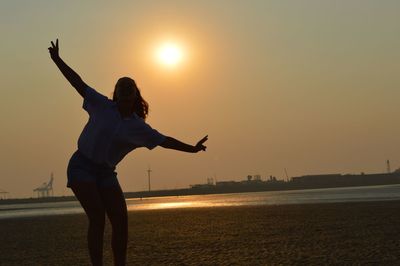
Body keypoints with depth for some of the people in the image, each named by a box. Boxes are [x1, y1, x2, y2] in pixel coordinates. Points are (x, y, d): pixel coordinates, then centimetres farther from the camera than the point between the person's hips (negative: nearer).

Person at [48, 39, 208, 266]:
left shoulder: (139, 128, 3)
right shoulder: (103, 106, -4)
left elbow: (165, 141, 7)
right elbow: (78, 83, -2)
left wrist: (192, 148, 3)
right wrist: (57, 60, -4)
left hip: (105, 173, 4)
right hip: (82, 166, -4)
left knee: (121, 220, -3)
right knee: (98, 217, -18)